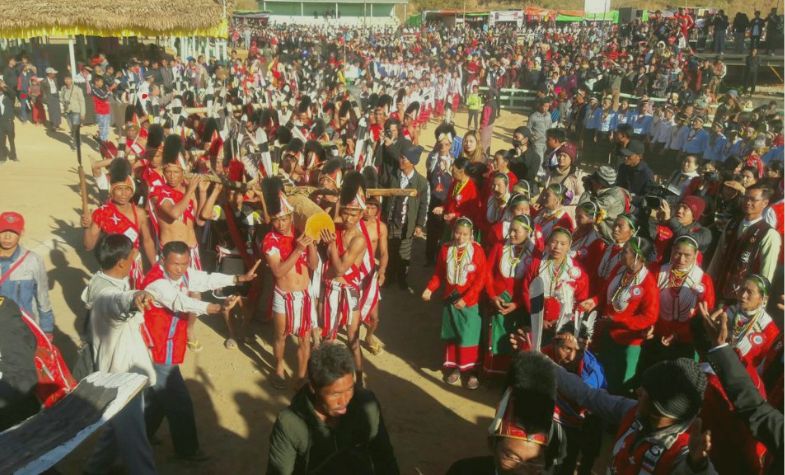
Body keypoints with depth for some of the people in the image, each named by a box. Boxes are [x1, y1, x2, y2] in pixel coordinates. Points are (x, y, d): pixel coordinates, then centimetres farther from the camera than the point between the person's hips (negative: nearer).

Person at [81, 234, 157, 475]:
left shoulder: (100, 281, -2)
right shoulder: (108, 294, -33)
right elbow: (119, 302, -60)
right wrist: (134, 299, -82)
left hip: (118, 370, 10)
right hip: (122, 376, -10)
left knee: (118, 425, 29)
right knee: (133, 436, 4)